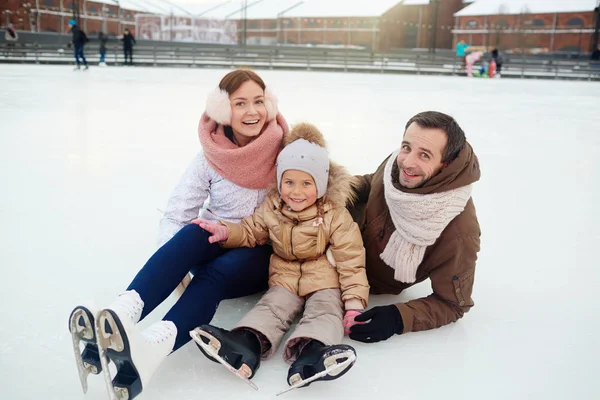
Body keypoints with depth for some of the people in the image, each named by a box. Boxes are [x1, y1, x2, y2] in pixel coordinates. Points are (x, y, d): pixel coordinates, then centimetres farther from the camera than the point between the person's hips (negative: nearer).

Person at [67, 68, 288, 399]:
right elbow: (175, 217, -6)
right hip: (214, 245, 2)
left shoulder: (285, 149, -7)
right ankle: (118, 316, -51)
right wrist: (176, 266, -23)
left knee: (214, 274, -35)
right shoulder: (210, 158, -4)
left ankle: (149, 349, -60)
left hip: (265, 256, -2)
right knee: (193, 233, -34)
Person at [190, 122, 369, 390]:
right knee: (272, 306, -20)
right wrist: (226, 232, -10)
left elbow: (350, 260, -11)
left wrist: (354, 302, -18)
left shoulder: (334, 215, -11)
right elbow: (250, 231, 14)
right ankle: (246, 345, -45)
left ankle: (308, 354, -55)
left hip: (324, 279, -3)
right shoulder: (271, 208, 0)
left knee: (325, 311, -29)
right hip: (285, 278, 3)